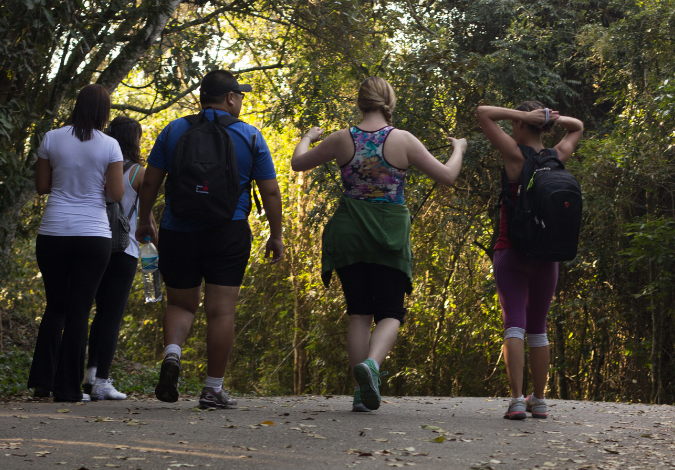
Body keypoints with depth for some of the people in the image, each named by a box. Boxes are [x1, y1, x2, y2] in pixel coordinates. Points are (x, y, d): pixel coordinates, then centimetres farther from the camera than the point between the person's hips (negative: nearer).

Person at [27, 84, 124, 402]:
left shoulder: (52, 139, 1)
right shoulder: (109, 146, -5)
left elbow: (41, 186, 7)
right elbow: (116, 194, -4)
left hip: (53, 234, 2)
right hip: (94, 236, -2)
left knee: (55, 307, 15)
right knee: (79, 310, 3)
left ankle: (42, 381, 7)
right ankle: (69, 388, 3)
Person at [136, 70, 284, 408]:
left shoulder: (174, 131, 5)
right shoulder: (250, 137, 2)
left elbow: (150, 182, 5)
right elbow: (270, 191, 2)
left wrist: (145, 221, 18)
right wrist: (276, 235, 11)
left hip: (177, 231, 2)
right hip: (228, 233, -2)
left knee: (180, 303, 17)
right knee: (221, 310, 1)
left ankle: (172, 353, -11)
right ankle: (213, 389, 0)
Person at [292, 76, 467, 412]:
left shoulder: (342, 140, -2)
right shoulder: (403, 141, -7)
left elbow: (299, 163, 12)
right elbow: (447, 177, -2)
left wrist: (307, 138, 33)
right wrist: (458, 150, 18)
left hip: (349, 233, 2)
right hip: (390, 234, -2)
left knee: (359, 313, 10)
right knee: (390, 313, 5)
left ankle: (362, 392, 6)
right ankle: (371, 363, -25)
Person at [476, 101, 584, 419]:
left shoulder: (515, 155, -9)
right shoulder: (557, 158, 3)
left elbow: (483, 113, -9)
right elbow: (578, 127, 24)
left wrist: (525, 115, -8)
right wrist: (552, 118, 6)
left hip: (511, 251, -4)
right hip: (546, 255, 4)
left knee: (514, 324, -8)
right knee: (538, 327, 15)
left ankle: (517, 399, -20)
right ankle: (538, 401, 20)